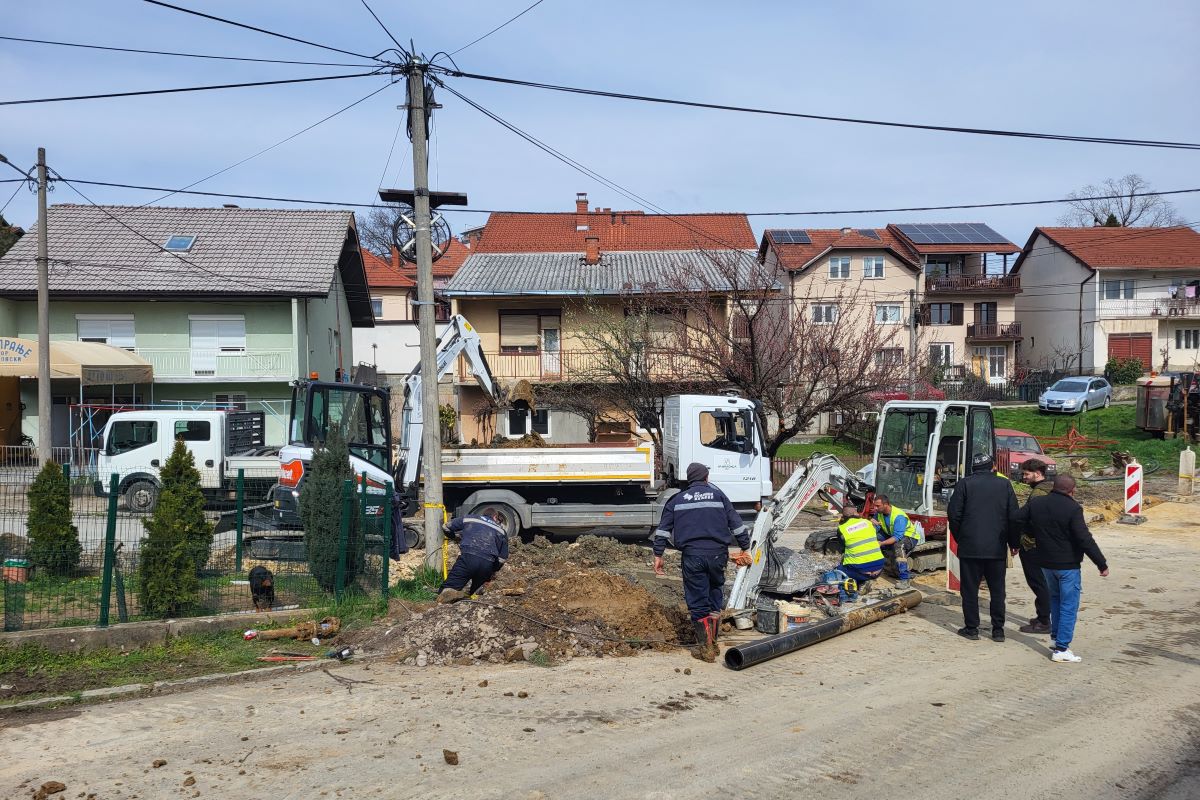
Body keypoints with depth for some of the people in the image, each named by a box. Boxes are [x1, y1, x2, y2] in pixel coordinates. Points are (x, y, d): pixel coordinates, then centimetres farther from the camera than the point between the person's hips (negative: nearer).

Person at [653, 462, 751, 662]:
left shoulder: (677, 500, 15)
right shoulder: (718, 495, 13)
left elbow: (663, 529, 9)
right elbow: (736, 524, 11)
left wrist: (658, 555, 12)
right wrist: (745, 548, 18)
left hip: (692, 555, -1)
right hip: (717, 553, 1)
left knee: (697, 601, 4)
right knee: (715, 595, 16)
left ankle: (705, 647, 3)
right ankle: (713, 642, 17)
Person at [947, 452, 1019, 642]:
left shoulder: (964, 484, -3)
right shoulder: (1004, 484, 3)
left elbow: (953, 514, -4)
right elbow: (1013, 516, 3)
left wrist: (959, 537, 10)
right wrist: (1013, 542, 13)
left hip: (970, 547, -2)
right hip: (997, 548, 2)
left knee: (970, 589, 5)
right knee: (997, 589, 10)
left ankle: (971, 628, 8)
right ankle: (998, 630, 11)